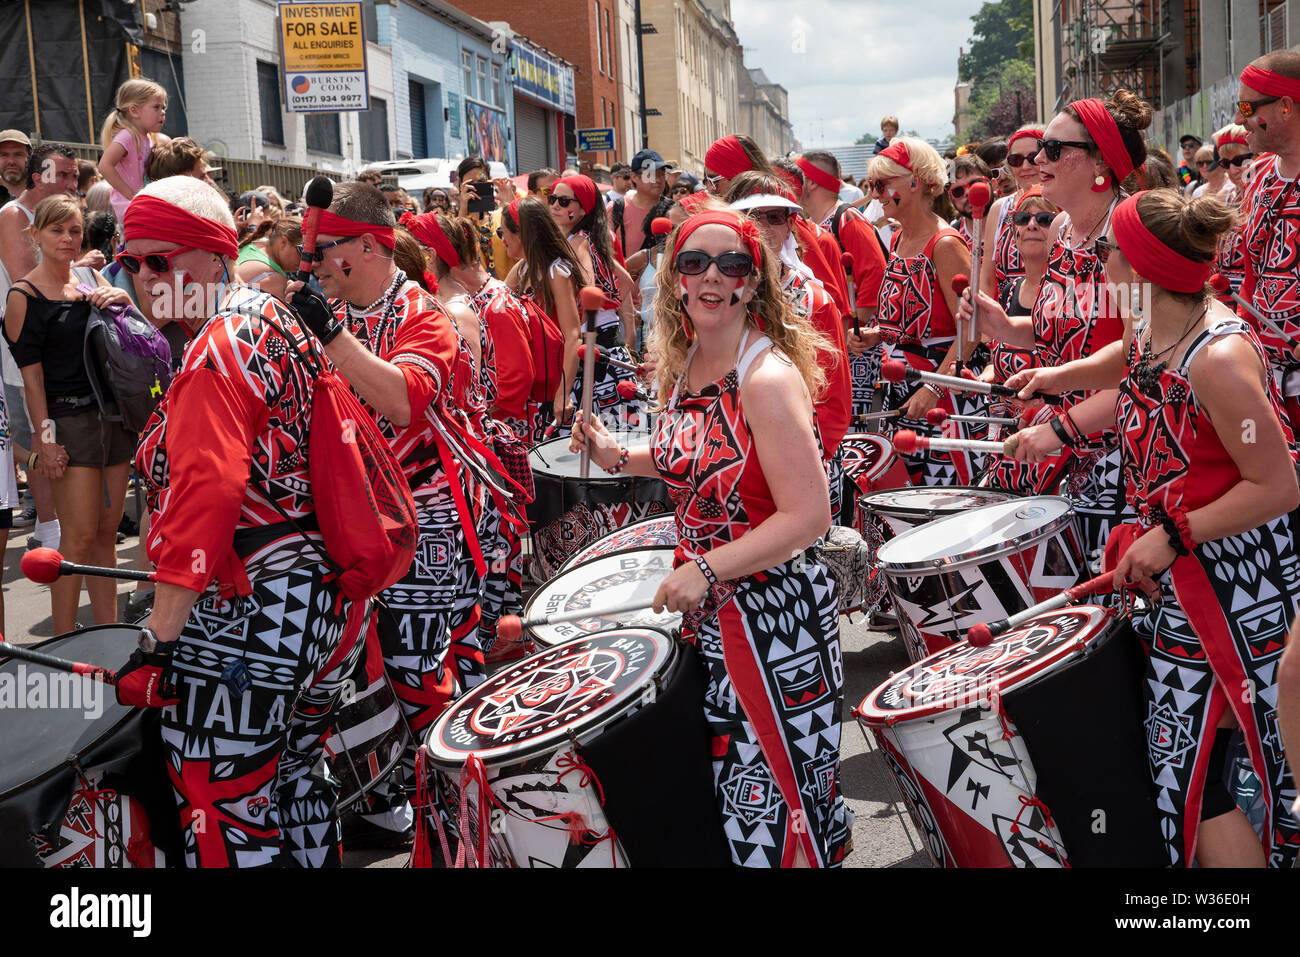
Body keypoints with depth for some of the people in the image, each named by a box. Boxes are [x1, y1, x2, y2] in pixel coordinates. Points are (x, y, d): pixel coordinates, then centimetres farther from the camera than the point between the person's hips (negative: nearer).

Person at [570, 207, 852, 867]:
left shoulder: (769, 376, -22)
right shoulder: (682, 364, 4)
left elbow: (808, 515, -24)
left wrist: (706, 570, -24)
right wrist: (621, 460, 6)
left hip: (774, 612, -8)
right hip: (709, 610, 8)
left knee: (775, 791, 4)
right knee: (730, 772, 21)